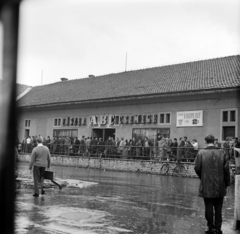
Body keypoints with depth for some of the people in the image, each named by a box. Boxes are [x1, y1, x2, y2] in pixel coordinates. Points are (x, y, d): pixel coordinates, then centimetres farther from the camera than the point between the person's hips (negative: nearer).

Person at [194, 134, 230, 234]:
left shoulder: (201, 153, -8)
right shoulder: (221, 152, -4)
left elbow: (197, 168, -7)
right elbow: (226, 169, -3)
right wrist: (227, 183, 7)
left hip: (206, 186, -1)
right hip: (220, 186, 2)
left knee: (209, 208, 9)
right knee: (218, 209, 12)